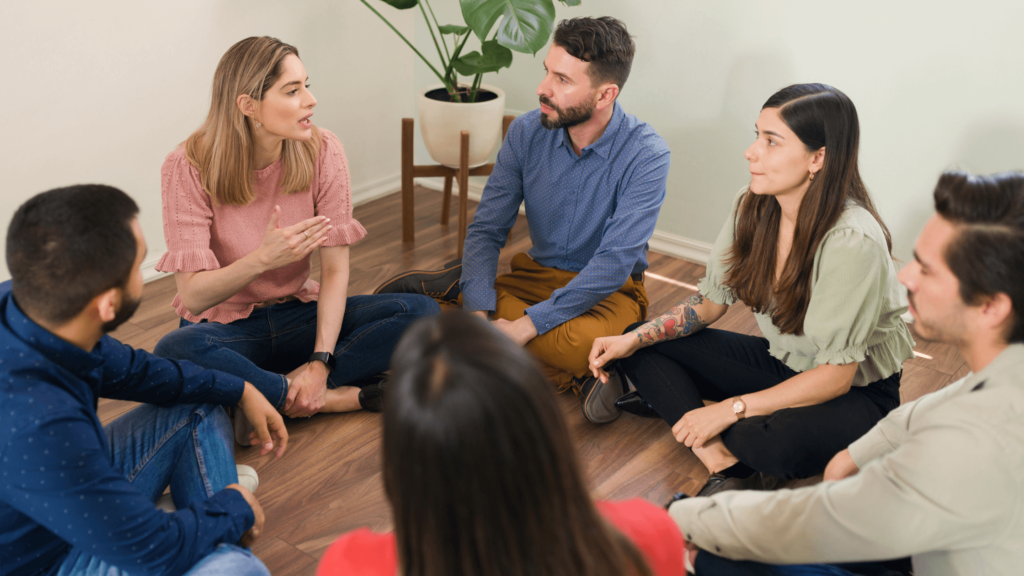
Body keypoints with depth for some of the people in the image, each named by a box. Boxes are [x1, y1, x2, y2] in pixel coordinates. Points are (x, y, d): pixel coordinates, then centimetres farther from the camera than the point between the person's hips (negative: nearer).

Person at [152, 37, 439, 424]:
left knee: (421, 311, -21)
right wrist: (263, 258, -39)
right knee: (174, 352, -38)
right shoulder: (189, 167, -17)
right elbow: (193, 295, -20)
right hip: (224, 327, -2)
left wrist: (320, 362, -24)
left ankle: (277, 396, -24)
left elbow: (335, 269, -11)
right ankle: (337, 398, -24)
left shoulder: (322, 152, -9)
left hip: (299, 314, 3)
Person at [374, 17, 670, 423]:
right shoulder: (527, 133, -7)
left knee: (580, 345, -40)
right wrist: (479, 317, -24)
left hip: (608, 292, -3)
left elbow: (615, 263, -27)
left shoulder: (646, 155, -21)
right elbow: (486, 230, -6)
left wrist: (525, 326, -32)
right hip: (535, 274, 3)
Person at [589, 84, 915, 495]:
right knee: (642, 350, -8)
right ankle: (732, 469, -20)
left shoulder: (853, 242, -30)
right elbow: (711, 301, 2)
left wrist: (731, 409, -27)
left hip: (857, 390, -7)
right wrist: (634, 339, -11)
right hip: (779, 362, 7)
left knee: (772, 441, -40)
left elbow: (835, 376, -26)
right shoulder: (753, 207, -10)